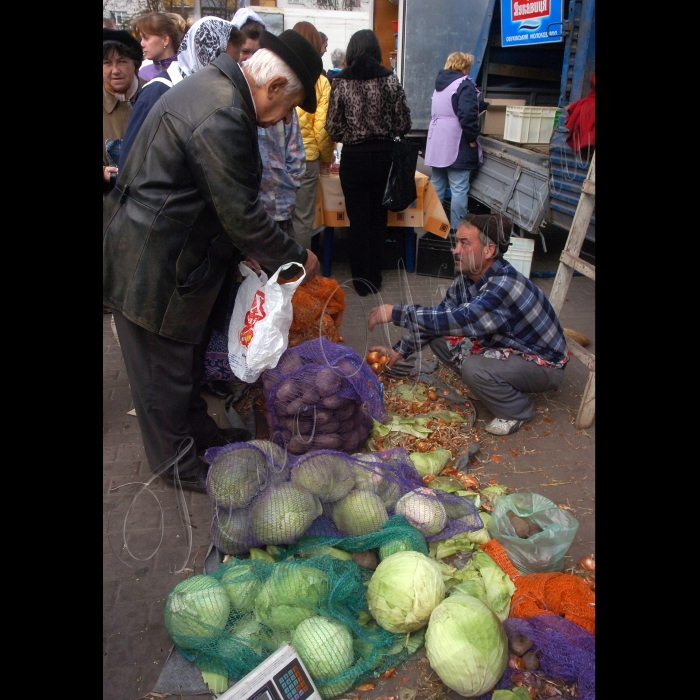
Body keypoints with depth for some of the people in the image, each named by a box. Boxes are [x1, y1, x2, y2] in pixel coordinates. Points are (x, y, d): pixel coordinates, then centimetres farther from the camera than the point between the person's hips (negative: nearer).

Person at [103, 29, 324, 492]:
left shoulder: (217, 87, 8)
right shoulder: (222, 117, -26)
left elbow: (230, 196, 13)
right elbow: (241, 213, -23)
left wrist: (250, 251, 12)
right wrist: (297, 258, -9)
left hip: (170, 254, 10)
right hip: (152, 265, -10)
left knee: (186, 355, 23)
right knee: (166, 368, 8)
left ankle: (200, 435, 43)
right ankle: (179, 464, 28)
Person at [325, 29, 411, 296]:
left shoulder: (341, 82, -5)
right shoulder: (390, 79, -4)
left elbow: (333, 128, -5)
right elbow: (404, 124, -3)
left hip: (354, 157, -1)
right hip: (384, 155, 1)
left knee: (358, 220, 9)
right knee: (378, 218, 14)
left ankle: (362, 280, 15)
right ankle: (375, 277, 24)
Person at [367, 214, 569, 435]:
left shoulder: (505, 286, -33)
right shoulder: (466, 278, -8)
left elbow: (458, 320, -41)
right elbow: (440, 317, 0)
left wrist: (396, 313, -37)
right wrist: (399, 351, -6)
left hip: (544, 364, -7)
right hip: (503, 345, 8)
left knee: (474, 368, -32)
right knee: (439, 338, -4)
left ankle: (518, 410, -3)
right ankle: (483, 386, 14)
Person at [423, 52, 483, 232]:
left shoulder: (440, 83, 18)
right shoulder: (465, 83, -8)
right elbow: (468, 114, -20)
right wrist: (472, 138, -11)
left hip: (437, 143, 8)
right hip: (456, 144, -8)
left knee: (436, 187, 11)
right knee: (459, 189, -5)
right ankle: (457, 228, -4)